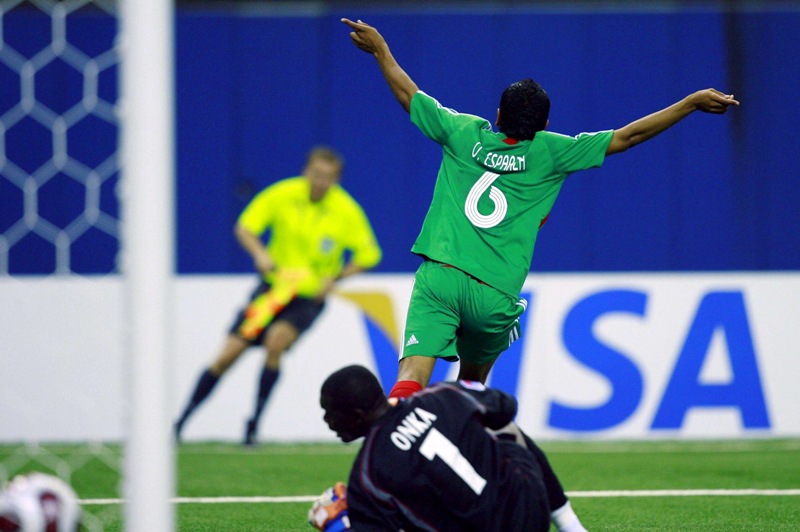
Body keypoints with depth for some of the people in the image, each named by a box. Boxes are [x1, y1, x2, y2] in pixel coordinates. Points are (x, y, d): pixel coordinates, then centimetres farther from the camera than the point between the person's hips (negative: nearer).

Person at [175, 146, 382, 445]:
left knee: (276, 340, -30)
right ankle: (181, 422, 11)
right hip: (274, 286, 2)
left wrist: (335, 278, -16)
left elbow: (368, 255, -3)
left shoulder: (346, 211, -11)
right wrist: (260, 254, -23)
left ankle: (254, 422, -17)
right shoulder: (282, 195, -9)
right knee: (228, 355, -4)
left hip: (309, 297, -2)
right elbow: (244, 227, -3)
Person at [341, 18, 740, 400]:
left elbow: (408, 94, 24)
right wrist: (693, 102, 13)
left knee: (411, 378, -16)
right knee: (472, 380, 25)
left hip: (438, 276, 0)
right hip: (494, 295, 0)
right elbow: (627, 137, 7)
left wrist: (380, 49, 41)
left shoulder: (465, 135, 11)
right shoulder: (548, 153, 5)